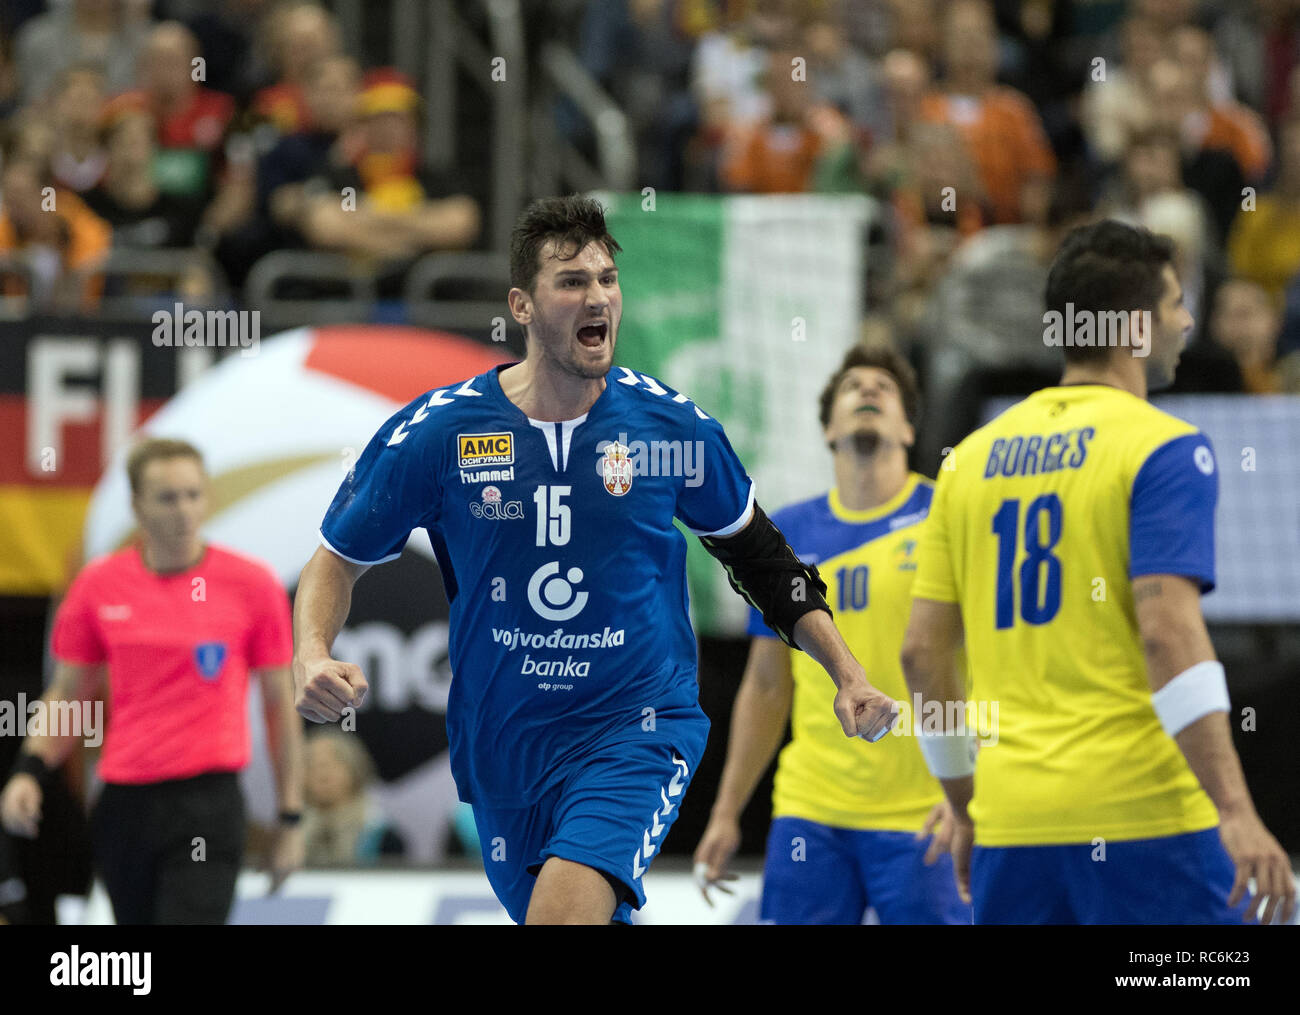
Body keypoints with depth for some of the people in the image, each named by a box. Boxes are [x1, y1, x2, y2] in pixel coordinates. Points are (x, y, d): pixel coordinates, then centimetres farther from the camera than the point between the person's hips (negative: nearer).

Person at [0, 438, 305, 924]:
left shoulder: (251, 584, -2)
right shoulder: (98, 586, 4)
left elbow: (279, 702, 4)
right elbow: (67, 694, 13)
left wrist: (291, 817, 3)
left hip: (208, 807, -3)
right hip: (123, 805, 4)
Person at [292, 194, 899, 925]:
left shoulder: (673, 425, -6)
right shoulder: (435, 433, -8)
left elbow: (757, 554, 11)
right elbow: (340, 559, 4)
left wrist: (848, 675, 7)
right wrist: (312, 658, -16)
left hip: (639, 730, -3)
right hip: (503, 748, 3)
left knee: (566, 905, -29)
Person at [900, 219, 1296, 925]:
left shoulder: (971, 458, 12)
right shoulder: (1163, 449, -6)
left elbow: (921, 651, 12)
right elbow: (1167, 633, -18)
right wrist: (1236, 814, -21)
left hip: (1010, 823, 6)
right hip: (1142, 814, -6)